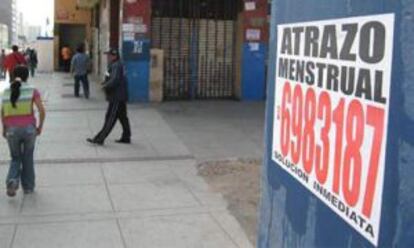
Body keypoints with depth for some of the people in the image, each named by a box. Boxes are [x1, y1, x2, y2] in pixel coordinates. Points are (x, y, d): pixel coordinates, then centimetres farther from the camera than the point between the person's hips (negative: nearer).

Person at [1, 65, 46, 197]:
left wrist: (4, 129, 21)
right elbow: (42, 110, -8)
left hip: (12, 130, 1)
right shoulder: (32, 91, -1)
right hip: (29, 128, -1)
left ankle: (12, 181, -6)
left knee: (15, 158, 18)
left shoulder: (6, 92, 7)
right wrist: (40, 126, 5)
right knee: (28, 158, 16)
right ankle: (28, 187, 24)